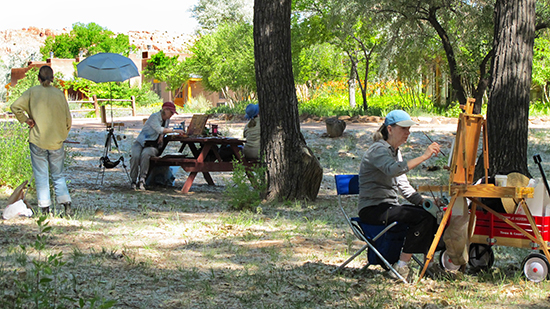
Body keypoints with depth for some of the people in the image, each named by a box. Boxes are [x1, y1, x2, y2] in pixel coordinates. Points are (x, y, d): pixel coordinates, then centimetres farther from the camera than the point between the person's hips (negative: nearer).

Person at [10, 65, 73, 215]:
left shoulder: (32, 92, -2)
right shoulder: (59, 93, 1)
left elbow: (15, 106, -13)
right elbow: (68, 119, 4)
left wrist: (25, 119, -1)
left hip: (38, 141, -2)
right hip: (56, 141, 2)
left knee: (41, 176, 5)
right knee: (58, 175, 12)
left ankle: (45, 208, 3)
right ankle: (66, 204, 1)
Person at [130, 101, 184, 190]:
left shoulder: (167, 120, 11)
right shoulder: (154, 116, -12)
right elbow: (159, 129, -28)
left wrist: (162, 135, 6)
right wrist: (175, 131, -29)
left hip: (152, 146, 4)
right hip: (140, 143, -4)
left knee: (145, 154, -34)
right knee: (135, 156, -35)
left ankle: (142, 178, -34)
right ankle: (133, 180, -21)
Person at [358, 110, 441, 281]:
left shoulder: (395, 151, 18)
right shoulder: (378, 150, -12)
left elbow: (404, 186, 21)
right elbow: (393, 169, -35)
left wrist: (425, 201, 6)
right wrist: (423, 156, -38)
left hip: (388, 207, 9)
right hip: (373, 209, -9)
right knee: (424, 217, -24)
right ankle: (401, 267, -20)